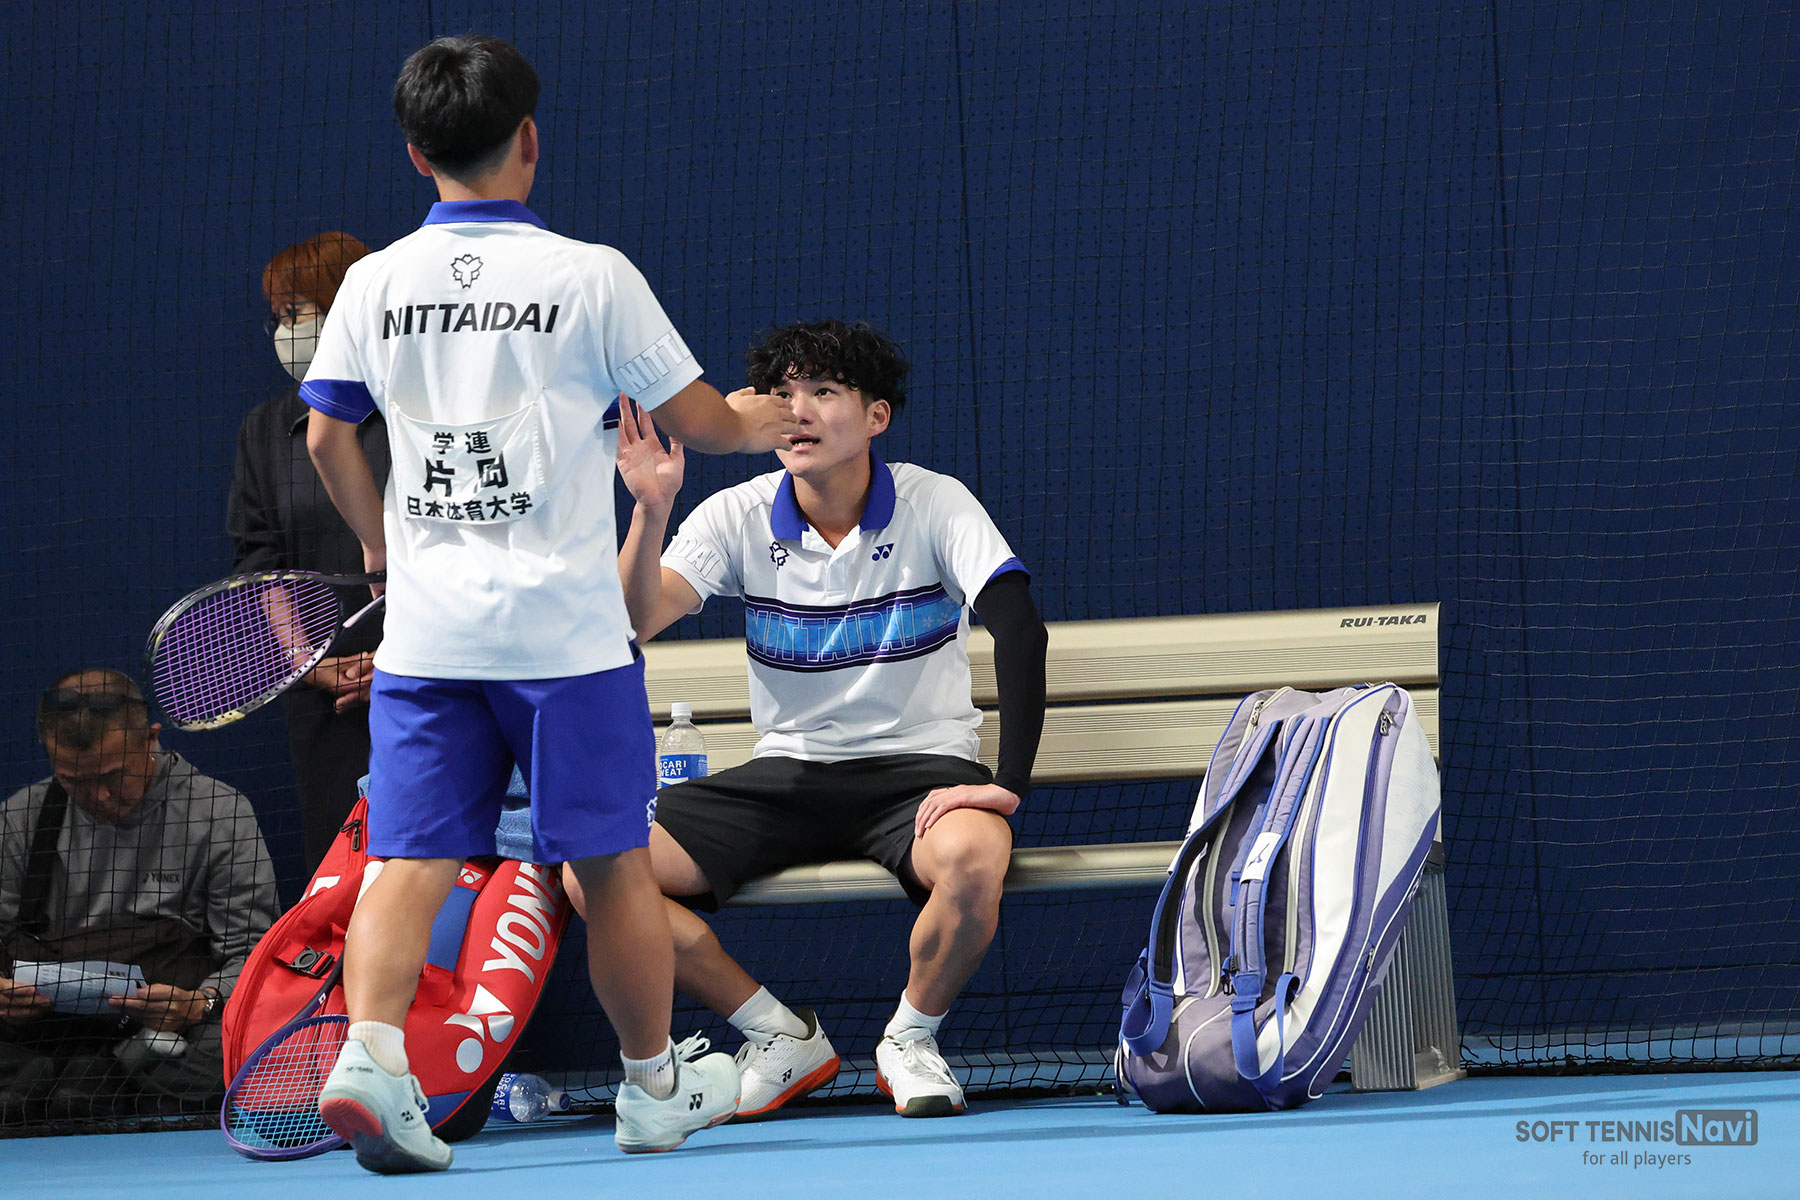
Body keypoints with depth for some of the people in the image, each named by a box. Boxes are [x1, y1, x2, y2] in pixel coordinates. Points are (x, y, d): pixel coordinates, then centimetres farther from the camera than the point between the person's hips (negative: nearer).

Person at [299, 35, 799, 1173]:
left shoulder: (374, 283, 4)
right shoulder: (591, 276, -6)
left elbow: (327, 435, 11)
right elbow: (694, 418, 2)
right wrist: (751, 421, 25)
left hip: (425, 625, 3)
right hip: (564, 623, -3)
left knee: (413, 857, 1)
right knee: (612, 862, 9)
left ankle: (369, 1050, -19)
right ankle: (657, 1087, 20)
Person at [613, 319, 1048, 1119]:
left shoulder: (934, 505, -7)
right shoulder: (738, 518, 0)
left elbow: (1019, 628, -17)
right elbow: (633, 623, -12)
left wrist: (1009, 782, -27)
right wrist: (650, 511, -29)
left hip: (917, 767, -3)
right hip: (785, 775, 3)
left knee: (971, 858, -39)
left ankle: (910, 1038, -7)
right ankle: (781, 1037, -1)